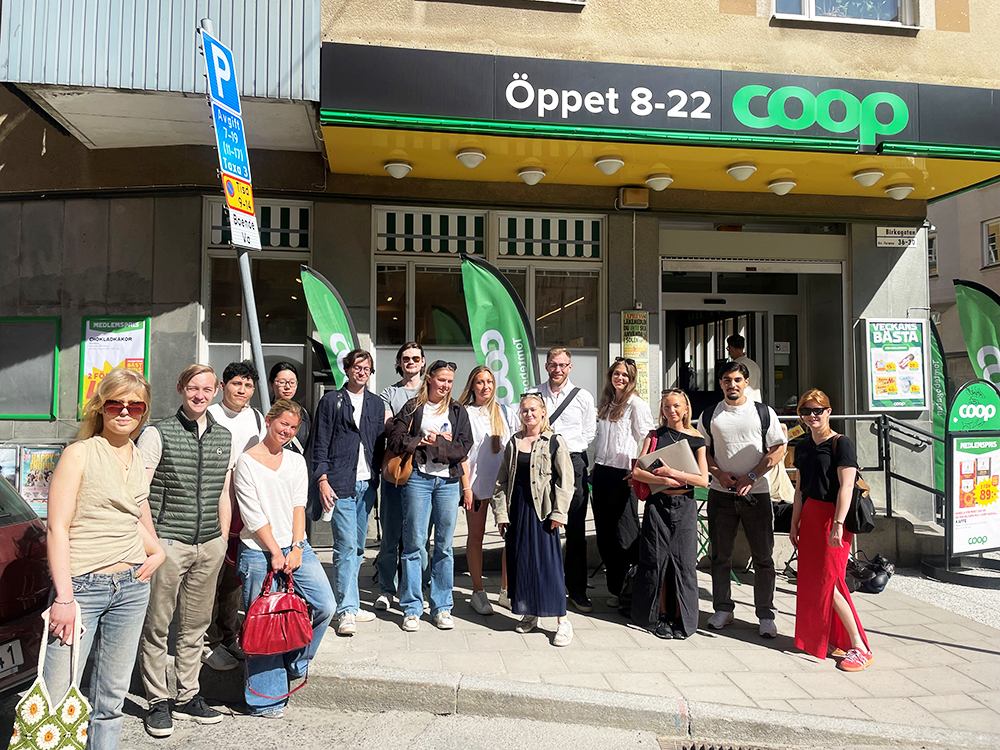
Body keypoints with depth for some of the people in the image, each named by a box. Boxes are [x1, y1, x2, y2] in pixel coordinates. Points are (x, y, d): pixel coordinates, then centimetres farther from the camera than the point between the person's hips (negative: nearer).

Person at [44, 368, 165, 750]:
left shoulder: (139, 457, 12)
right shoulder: (79, 454, -4)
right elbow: (58, 527, -9)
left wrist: (157, 551, 9)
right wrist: (64, 598, -14)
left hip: (132, 586, 5)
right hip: (82, 586, -5)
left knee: (112, 696, 11)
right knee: (57, 697, -4)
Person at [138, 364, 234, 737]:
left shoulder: (224, 437, 11)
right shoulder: (157, 434, -3)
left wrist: (223, 541, 13)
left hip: (209, 545, 4)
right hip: (167, 542, -4)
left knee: (195, 625, 12)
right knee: (157, 625, 5)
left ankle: (187, 698, 25)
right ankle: (158, 702, 19)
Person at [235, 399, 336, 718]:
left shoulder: (296, 462, 13)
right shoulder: (246, 462, -2)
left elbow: (299, 507, 5)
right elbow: (254, 515, -7)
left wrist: (296, 549, -6)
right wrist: (275, 552, -11)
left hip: (296, 547, 5)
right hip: (259, 551, -4)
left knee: (325, 607, -7)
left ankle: (294, 663, 17)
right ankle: (266, 698, 16)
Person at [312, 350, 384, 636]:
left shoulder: (376, 403, 15)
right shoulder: (331, 401, 3)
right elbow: (320, 444, -1)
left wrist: (378, 477, 8)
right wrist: (322, 479, -9)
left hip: (367, 483, 5)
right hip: (340, 483, -5)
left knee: (358, 547, 10)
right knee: (346, 545, -9)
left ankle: (349, 603, 21)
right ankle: (346, 611, -4)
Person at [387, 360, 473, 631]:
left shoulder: (457, 410, 11)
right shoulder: (413, 408, 5)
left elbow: (464, 447, 1)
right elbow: (396, 441, -6)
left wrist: (433, 442, -8)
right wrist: (432, 441, -9)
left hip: (448, 481, 2)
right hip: (418, 479, -2)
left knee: (444, 546, 7)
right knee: (414, 544, 0)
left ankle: (442, 607, 19)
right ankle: (412, 609, 12)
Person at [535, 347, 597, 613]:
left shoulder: (583, 397, 7)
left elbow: (590, 433, 11)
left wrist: (567, 444, -1)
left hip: (572, 463, -1)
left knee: (575, 528, 0)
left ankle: (576, 589, 8)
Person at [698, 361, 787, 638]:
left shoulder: (764, 413, 3)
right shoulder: (709, 415, 8)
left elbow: (778, 449, -1)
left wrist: (751, 477, -10)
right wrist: (720, 474, -7)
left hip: (756, 493, -1)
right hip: (721, 493, 2)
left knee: (763, 557, 2)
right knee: (720, 555, 7)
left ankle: (766, 615, 14)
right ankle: (723, 608, 21)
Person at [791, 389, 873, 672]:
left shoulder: (841, 443, -9)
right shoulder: (803, 446, 12)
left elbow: (846, 486, -16)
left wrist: (837, 525, -23)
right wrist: (794, 525, 14)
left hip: (832, 517, -7)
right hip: (810, 517, 7)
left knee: (827, 583, -9)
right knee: (811, 581, 8)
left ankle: (859, 648, 3)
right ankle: (838, 639, 22)